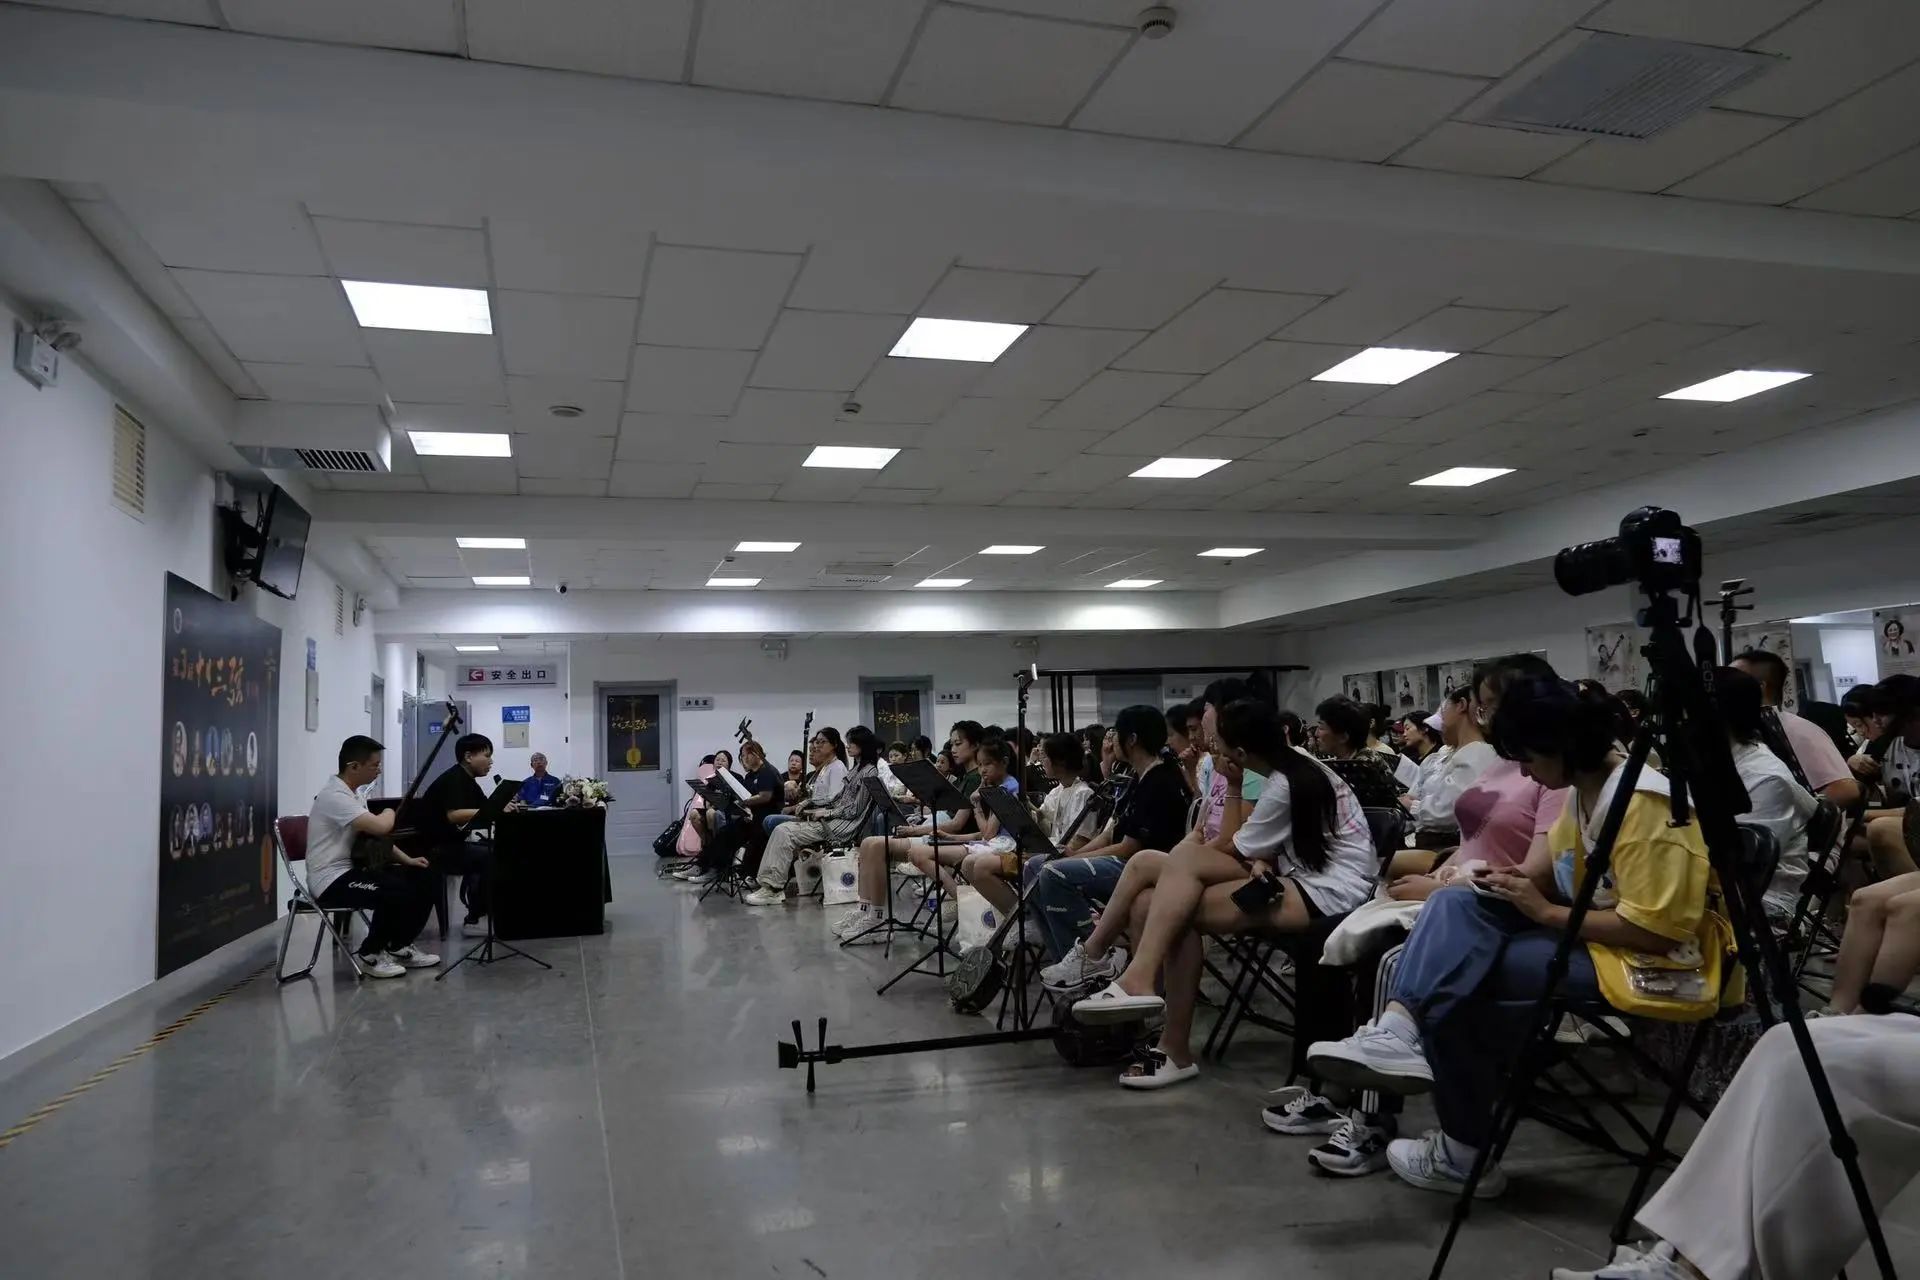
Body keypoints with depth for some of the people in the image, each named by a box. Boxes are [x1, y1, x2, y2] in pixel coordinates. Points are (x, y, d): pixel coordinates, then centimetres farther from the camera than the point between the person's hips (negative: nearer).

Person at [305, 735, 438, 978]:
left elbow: (375, 835, 21)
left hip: (352, 869, 10)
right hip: (331, 880, -10)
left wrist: (406, 859, 7)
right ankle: (370, 954, -7)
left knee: (423, 878, 1)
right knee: (398, 891, -29)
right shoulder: (334, 796, -21)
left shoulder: (352, 794, 12)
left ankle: (400, 947, 11)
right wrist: (389, 812, -8)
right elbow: (380, 827, -32)